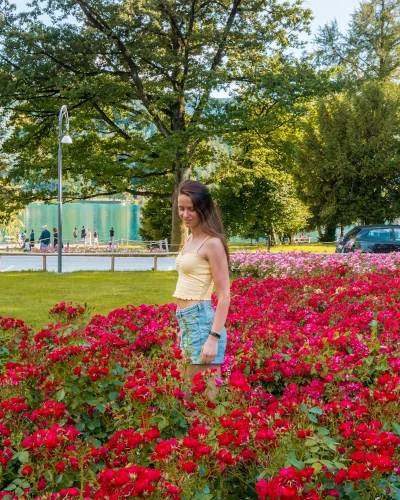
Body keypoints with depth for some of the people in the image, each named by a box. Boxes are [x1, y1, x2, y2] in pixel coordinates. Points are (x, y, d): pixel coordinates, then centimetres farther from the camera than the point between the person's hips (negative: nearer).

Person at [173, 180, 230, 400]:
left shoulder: (212, 243, -12)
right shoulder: (191, 238, 13)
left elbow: (224, 294, -15)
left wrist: (214, 337, -22)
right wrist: (183, 327, 20)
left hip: (202, 321, -9)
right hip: (187, 322, 9)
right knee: (190, 396, 15)